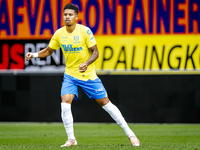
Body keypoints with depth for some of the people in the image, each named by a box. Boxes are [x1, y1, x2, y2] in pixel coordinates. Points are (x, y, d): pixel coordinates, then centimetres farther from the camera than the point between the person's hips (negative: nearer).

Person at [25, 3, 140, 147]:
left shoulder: (85, 31, -14)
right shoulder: (59, 34, -3)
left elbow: (95, 52, -12)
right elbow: (48, 51, 11)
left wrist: (86, 63, -30)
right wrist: (33, 54, -6)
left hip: (88, 74, -3)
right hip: (70, 74, 3)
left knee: (105, 102, 0)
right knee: (65, 103, -17)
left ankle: (130, 134, 9)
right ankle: (71, 139, -3)